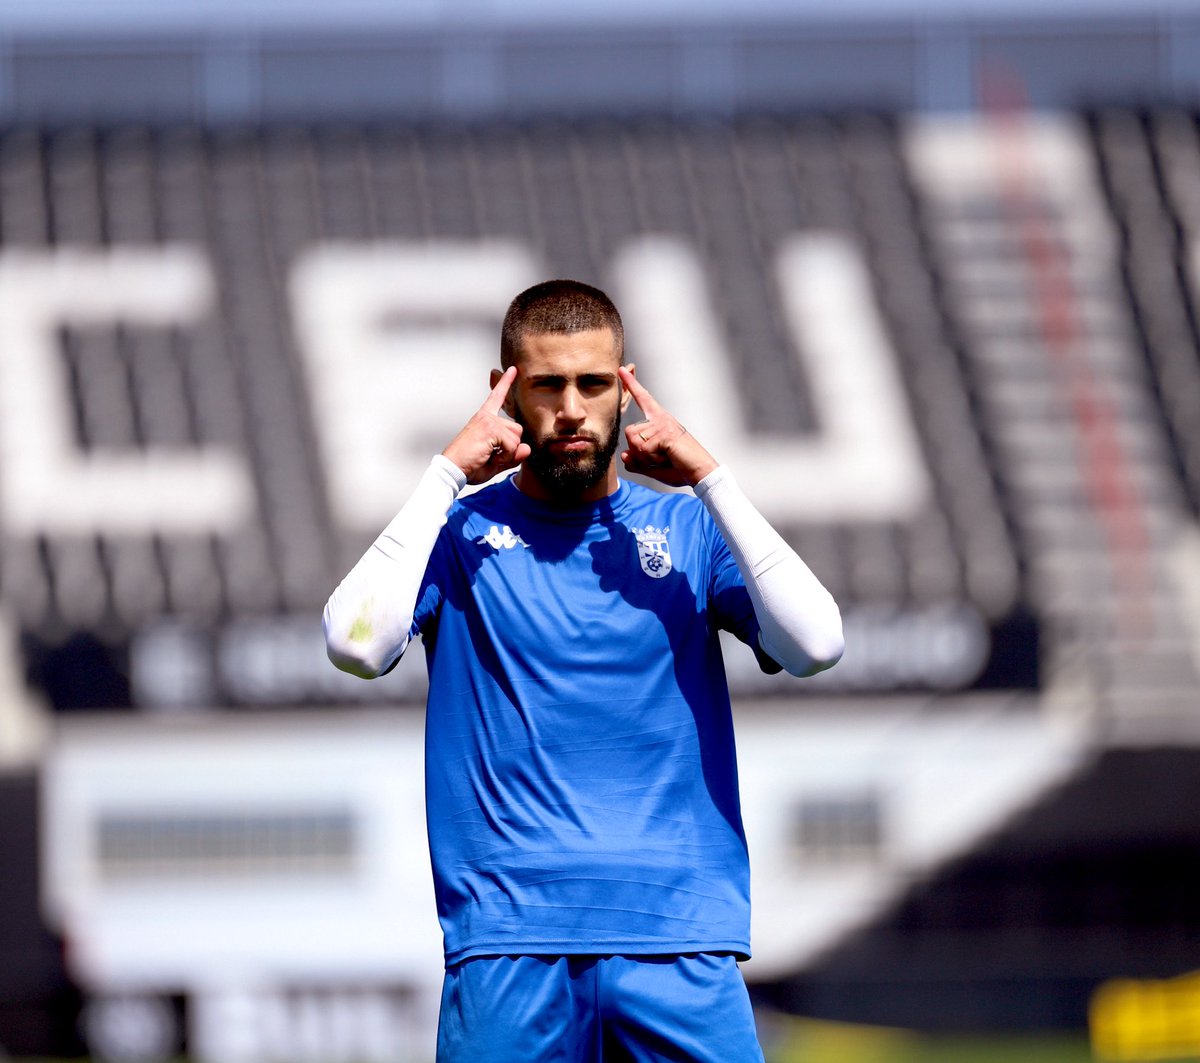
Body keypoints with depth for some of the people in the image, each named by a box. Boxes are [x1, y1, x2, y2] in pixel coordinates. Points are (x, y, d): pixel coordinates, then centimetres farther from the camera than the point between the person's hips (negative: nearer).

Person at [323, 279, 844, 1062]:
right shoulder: (461, 532, 8)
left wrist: (711, 481, -5)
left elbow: (815, 645, -4)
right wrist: (447, 475, -7)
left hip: (679, 938, 1)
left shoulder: (688, 528, 11)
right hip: (510, 935, -1)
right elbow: (357, 645, -11)